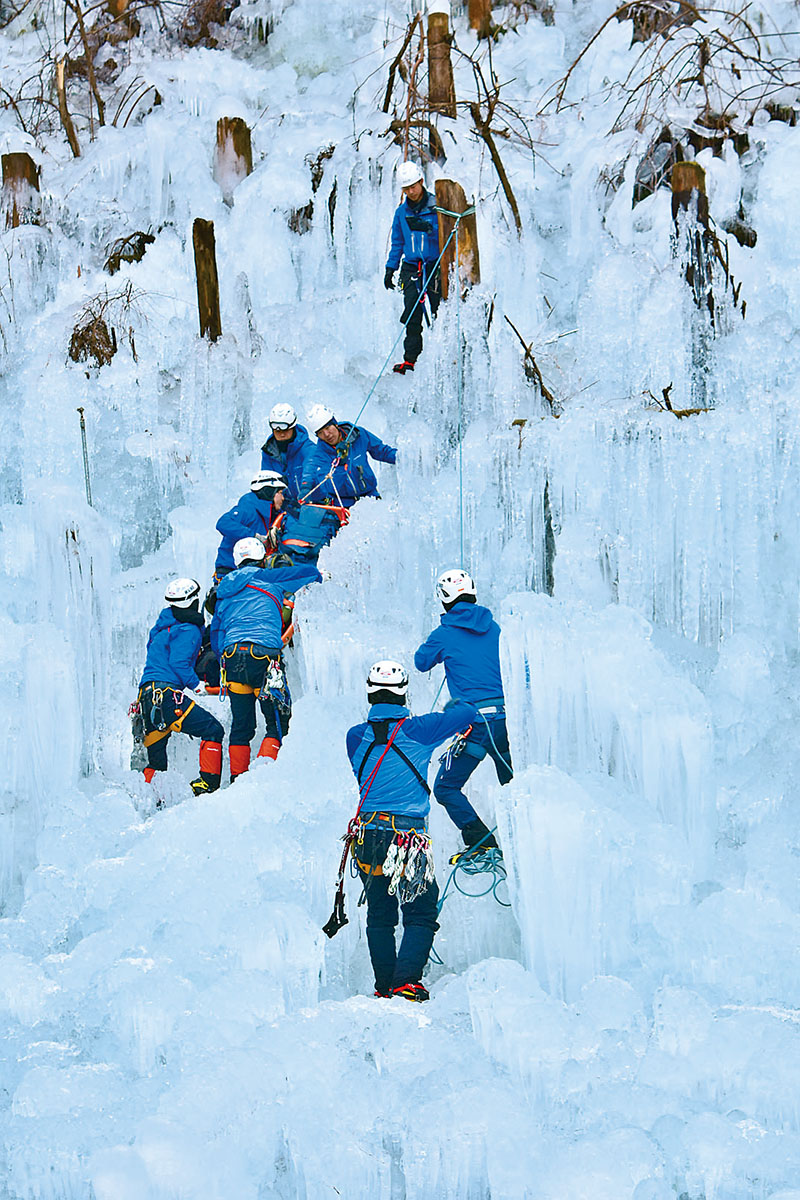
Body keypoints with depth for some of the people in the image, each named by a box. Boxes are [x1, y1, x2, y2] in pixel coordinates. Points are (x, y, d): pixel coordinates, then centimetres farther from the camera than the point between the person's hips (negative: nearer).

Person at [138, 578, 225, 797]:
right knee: (213, 730, -7)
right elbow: (179, 664, -15)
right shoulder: (189, 631, -4)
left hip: (147, 697, 9)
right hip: (167, 693, -9)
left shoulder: (162, 627, 23)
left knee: (156, 761, 15)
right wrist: (197, 685, -5)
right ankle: (208, 783, -17)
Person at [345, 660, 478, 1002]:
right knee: (421, 913, 5)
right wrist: (454, 707, 28)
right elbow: (468, 714, 5)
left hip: (368, 834, 4)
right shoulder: (417, 730, -7)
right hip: (409, 835, -4)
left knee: (379, 915, 17)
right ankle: (406, 981, -11)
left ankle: (385, 985, 16)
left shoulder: (356, 737, 3)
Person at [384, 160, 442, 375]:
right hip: (411, 268, 3)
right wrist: (390, 268, 16)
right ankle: (410, 359, -6)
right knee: (412, 315, -6)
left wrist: (427, 227, -27)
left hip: (435, 266, -3)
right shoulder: (402, 212, 13)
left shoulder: (436, 206, -1)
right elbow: (397, 243, 22)